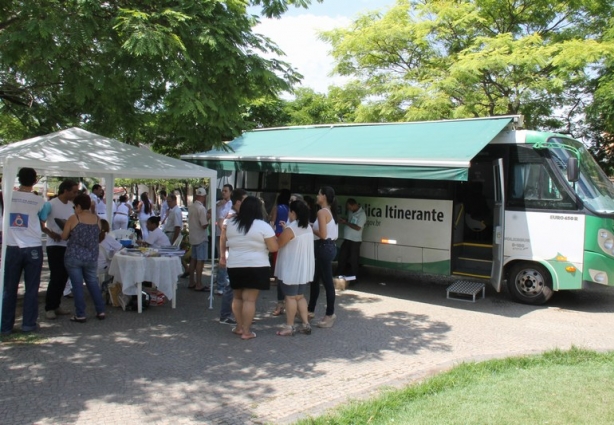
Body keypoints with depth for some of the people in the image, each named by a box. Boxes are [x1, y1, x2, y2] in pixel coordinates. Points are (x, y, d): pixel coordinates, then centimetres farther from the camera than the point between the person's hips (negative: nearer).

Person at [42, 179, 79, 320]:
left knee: (64, 276, 10)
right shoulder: (51, 204, -12)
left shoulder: (72, 206, 9)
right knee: (56, 277, -6)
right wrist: (50, 233, -20)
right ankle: (49, 307, 6)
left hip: (68, 245, 7)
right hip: (55, 245, -6)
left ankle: (56, 305, 22)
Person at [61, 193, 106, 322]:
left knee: (77, 285, 3)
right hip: (91, 258, 4)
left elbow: (64, 237, -1)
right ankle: (101, 311, 15)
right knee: (93, 283, 15)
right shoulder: (97, 219, 1)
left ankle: (80, 315, 5)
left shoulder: (73, 219, -9)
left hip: (74, 257, -3)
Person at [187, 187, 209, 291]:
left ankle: (191, 282, 22)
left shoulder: (191, 207, 6)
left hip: (193, 237, 8)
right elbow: (204, 225, -22)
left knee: (193, 259, 15)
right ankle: (198, 284, -1)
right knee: (200, 261, -3)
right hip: (201, 238, -8)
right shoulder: (201, 208, -19)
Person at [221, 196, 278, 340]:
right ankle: (246, 331, 1)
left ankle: (239, 327, 23)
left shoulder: (231, 223, 5)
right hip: (256, 267, -4)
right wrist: (273, 238, 9)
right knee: (249, 299, -2)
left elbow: (223, 241, 18)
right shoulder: (263, 226, -10)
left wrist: (222, 255, 30)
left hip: (234, 266, 5)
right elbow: (274, 248, -10)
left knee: (237, 297, 18)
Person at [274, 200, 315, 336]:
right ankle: (306, 324, 15)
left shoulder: (290, 229, -19)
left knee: (290, 297, 0)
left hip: (291, 269, -8)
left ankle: (289, 327, 6)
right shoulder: (307, 227, 9)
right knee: (300, 296, 16)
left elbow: (277, 244, -13)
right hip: (304, 268, 8)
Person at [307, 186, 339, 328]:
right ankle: (311, 310, 29)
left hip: (324, 248, -10)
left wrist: (311, 229, -5)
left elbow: (322, 234, -21)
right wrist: (314, 228, 11)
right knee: (315, 279, 18)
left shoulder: (322, 212, -15)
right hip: (330, 246, 10)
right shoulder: (330, 211, 14)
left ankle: (330, 315, 3)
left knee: (327, 282, -4)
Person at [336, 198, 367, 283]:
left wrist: (346, 222, -17)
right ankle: (340, 276, 23)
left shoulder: (361, 214, -16)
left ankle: (354, 279, 10)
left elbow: (358, 227, -21)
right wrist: (343, 221, 1)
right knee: (341, 258, 12)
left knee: (353, 260, -1)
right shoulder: (351, 211, 9)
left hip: (355, 241, -8)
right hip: (347, 239, 8)